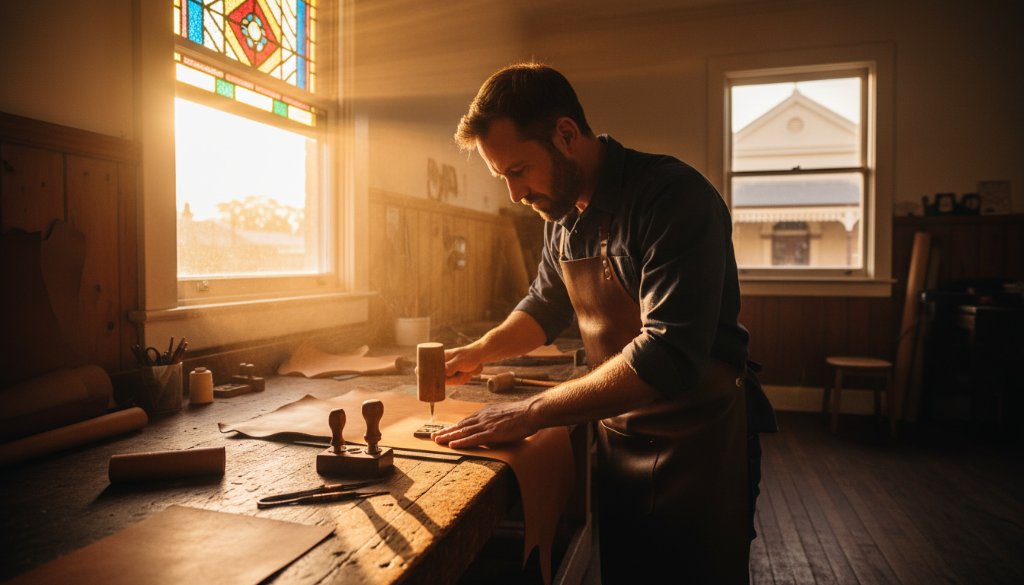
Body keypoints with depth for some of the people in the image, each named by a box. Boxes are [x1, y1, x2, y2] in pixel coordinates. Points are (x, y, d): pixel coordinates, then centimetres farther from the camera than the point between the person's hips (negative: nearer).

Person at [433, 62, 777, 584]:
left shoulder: (675, 198, -23)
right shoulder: (562, 213, 2)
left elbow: (669, 355, -31)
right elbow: (545, 306, 16)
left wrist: (533, 412, -29)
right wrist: (477, 353, -1)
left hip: (699, 440, -6)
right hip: (617, 433, 7)